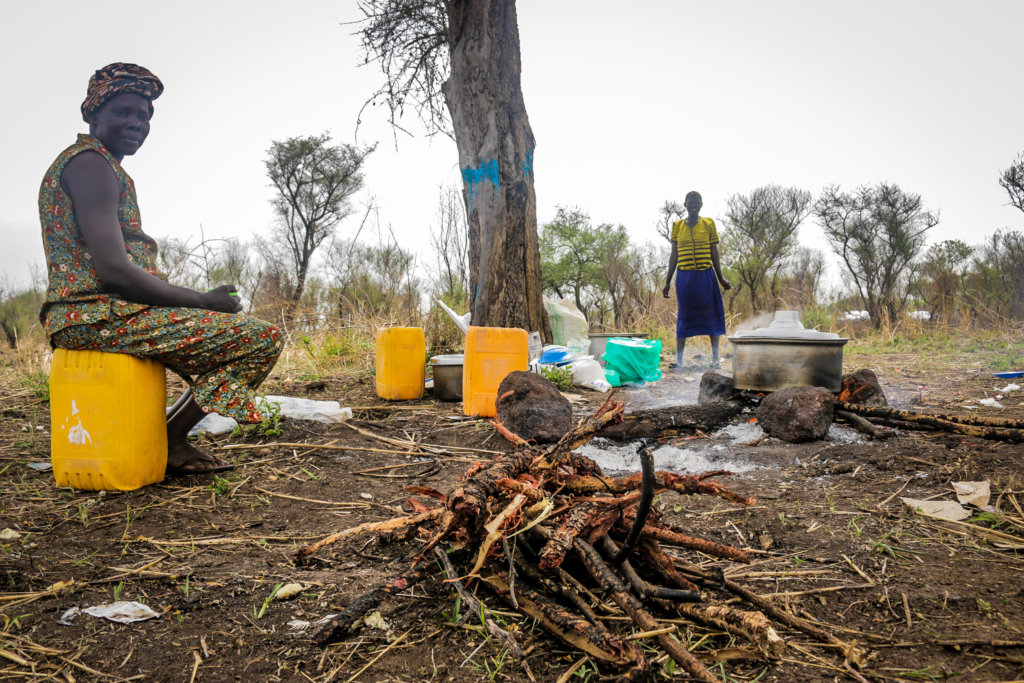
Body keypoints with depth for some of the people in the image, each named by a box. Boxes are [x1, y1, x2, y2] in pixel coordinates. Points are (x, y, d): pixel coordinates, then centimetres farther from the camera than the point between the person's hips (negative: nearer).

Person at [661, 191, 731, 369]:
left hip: (706, 276, 0)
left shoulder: (709, 224, 5)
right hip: (684, 276, 0)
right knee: (684, 316, 3)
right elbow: (674, 255, 9)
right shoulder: (677, 226, 6)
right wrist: (667, 282, 7)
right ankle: (679, 359, 7)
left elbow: (714, 253, 8)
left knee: (712, 314, 1)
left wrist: (721, 278, 6)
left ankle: (715, 358, 10)